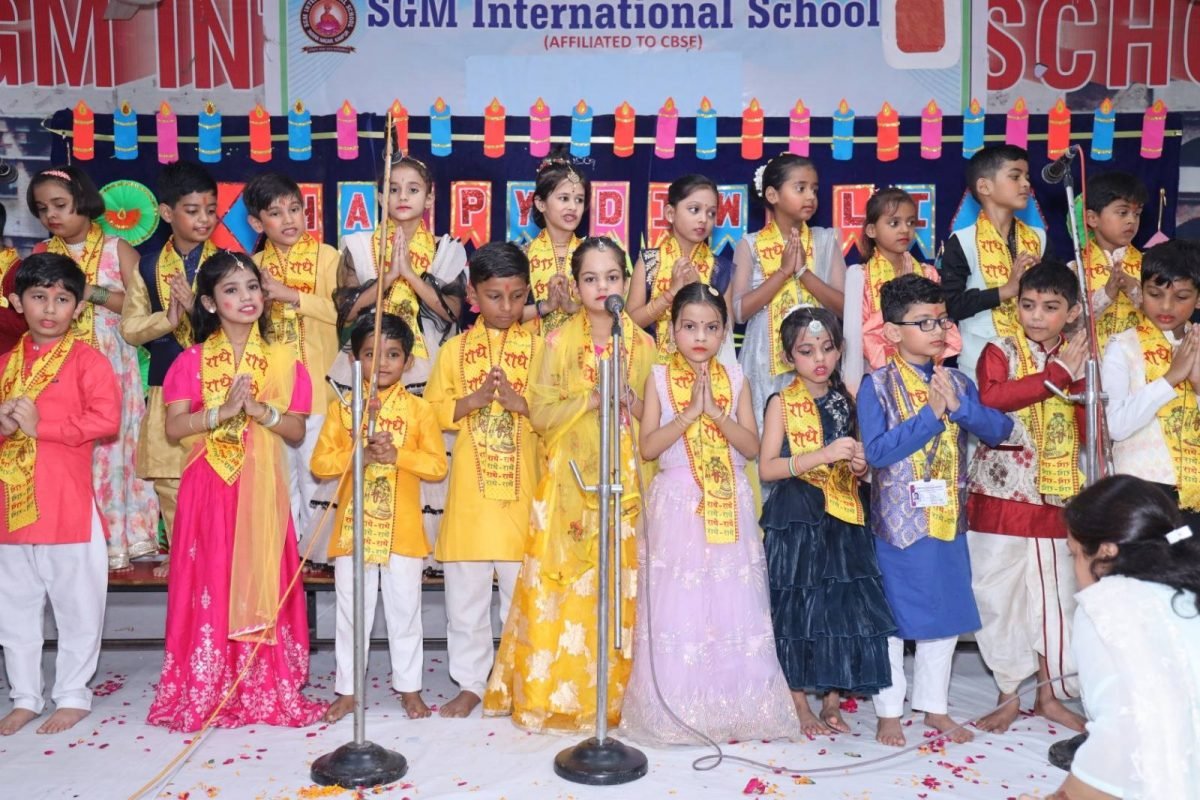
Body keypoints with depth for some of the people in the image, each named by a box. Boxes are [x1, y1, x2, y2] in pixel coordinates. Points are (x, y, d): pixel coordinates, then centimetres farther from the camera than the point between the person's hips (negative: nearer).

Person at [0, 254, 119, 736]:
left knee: (77, 603, 5)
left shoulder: (86, 359, -5)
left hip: (67, 501, -6)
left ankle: (72, 696, 19)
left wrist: (40, 424, -17)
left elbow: (106, 420, -16)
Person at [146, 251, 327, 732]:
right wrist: (222, 410, -18)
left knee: (261, 584, 2)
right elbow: (173, 427, -5)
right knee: (209, 583, 1)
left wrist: (261, 410, -15)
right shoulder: (192, 360, 3)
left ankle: (268, 690, 12)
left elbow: (297, 432, 1)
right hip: (208, 488, 0)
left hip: (262, 491, 1)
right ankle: (204, 693, 13)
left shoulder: (283, 360, 5)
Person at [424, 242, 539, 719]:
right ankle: (471, 683, 22)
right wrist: (471, 401, -12)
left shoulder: (538, 348, 4)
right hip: (470, 492, 1)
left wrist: (519, 402, -17)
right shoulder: (455, 349, 7)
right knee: (465, 595, 8)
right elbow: (433, 411, 4)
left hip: (521, 490, -1)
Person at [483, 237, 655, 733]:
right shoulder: (559, 342, 2)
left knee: (618, 589, 3)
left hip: (624, 483, 1)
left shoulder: (642, 345, 6)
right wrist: (592, 400, -15)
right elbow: (540, 413, -3)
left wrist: (629, 400, -12)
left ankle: (612, 696, 16)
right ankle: (550, 694, 13)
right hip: (568, 482, -1)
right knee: (558, 590, -1)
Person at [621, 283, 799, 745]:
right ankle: (675, 710, 15)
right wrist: (689, 413, -15)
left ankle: (736, 705, 17)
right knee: (677, 602, 2)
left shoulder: (734, 379, 5)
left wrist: (716, 413, -13)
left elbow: (752, 447, -1)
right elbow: (648, 447, -7)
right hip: (677, 503, -1)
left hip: (729, 504, 2)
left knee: (732, 602, 4)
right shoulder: (659, 377, 1)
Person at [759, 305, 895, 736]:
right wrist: (824, 455, -20)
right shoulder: (782, 403, -3)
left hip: (844, 519, 4)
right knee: (797, 609, 2)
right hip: (796, 520, -4)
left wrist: (859, 465, -4)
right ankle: (800, 705, 18)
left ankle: (832, 701, 22)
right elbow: (767, 467, -12)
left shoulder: (848, 400, 9)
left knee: (845, 607, 5)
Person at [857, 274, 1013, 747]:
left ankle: (935, 705, 31)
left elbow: (998, 430, -5)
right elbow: (877, 451, -20)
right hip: (898, 520, -5)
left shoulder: (957, 383, 5)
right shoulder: (877, 386, -9)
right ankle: (889, 711, 22)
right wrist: (931, 413, -20)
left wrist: (959, 406, -20)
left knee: (947, 615, 14)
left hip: (948, 519, 5)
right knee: (892, 617, 7)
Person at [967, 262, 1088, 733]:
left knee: (1057, 596, 10)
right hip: (1001, 496, -3)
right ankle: (1009, 695, 19)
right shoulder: (1000, 353, -3)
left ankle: (1050, 694, 27)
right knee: (1000, 595, 3)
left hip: (1057, 498, 4)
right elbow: (989, 398, -26)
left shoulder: (1077, 359, 9)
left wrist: (1079, 374, -9)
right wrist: (1056, 375, -25)